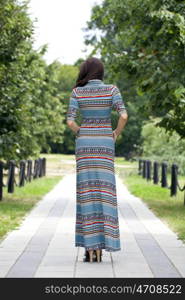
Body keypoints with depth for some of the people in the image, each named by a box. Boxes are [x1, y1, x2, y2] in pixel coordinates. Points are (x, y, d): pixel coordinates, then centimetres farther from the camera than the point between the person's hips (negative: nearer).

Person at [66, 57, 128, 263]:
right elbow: (124, 116, -13)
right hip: (105, 145, 0)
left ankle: (89, 248, -2)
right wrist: (115, 134, 5)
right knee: (104, 193, 3)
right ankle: (100, 248, -2)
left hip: (85, 144, 0)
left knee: (86, 193, 1)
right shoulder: (112, 89, -1)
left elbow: (70, 121, -7)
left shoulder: (77, 92, 0)